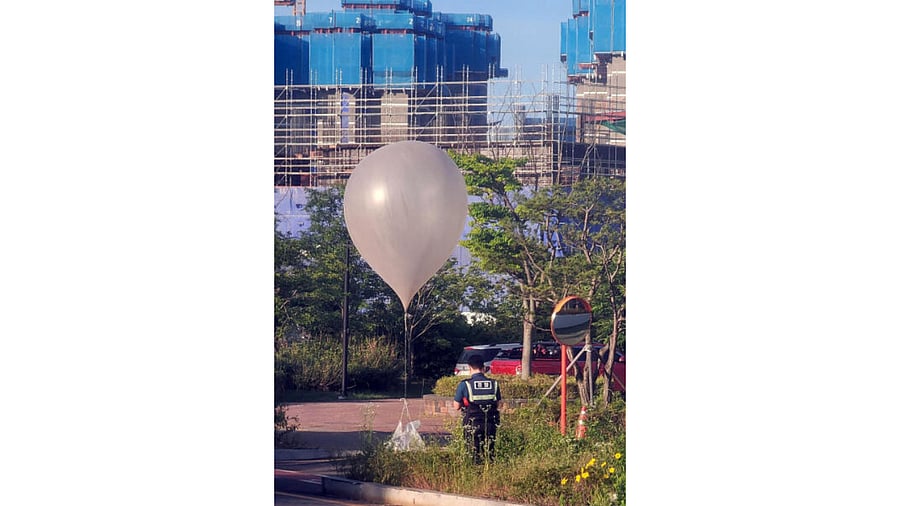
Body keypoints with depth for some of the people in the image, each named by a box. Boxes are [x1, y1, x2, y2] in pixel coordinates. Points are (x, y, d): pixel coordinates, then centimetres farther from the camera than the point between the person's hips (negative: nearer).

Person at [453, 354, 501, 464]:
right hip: (491, 424, 3)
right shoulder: (494, 384, -1)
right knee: (490, 453, 11)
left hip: (472, 425, -3)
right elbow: (497, 404, 8)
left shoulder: (464, 385, -9)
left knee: (475, 454, 4)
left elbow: (457, 406, -1)